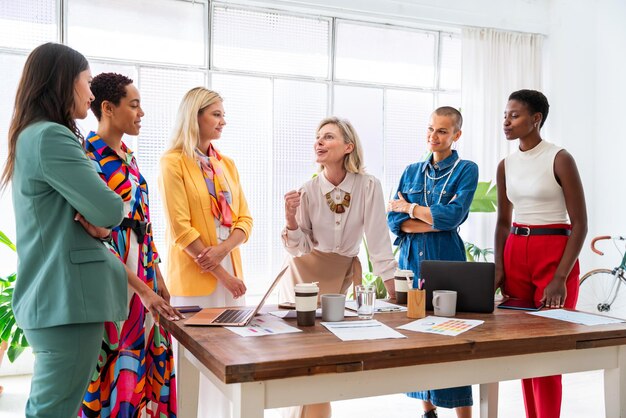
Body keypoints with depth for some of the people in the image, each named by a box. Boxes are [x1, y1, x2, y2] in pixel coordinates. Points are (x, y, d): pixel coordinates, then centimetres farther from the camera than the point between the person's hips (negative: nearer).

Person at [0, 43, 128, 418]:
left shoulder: (31, 135, 17)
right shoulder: (51, 136, -15)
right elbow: (111, 210, -19)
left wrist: (94, 220, -4)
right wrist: (102, 217, 4)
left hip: (49, 297, 10)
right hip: (69, 298, -10)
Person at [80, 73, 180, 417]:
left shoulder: (127, 157, 13)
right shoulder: (88, 157, -13)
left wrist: (158, 277, 14)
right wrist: (142, 288, -21)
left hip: (143, 278, 8)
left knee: (144, 364, 12)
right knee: (115, 370, 1)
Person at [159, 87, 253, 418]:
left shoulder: (227, 164, 12)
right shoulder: (173, 162, -7)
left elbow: (244, 220, 9)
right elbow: (181, 230, -13)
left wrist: (223, 249, -11)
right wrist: (222, 274, -12)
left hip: (230, 272, 6)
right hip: (194, 278, -6)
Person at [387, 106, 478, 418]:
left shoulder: (466, 170, 0)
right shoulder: (412, 171, 12)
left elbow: (453, 215, -14)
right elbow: (393, 220, 2)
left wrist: (409, 207, -4)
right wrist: (435, 221, -11)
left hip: (446, 260, -4)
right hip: (411, 258, 5)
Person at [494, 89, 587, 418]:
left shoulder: (560, 159, -9)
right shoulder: (506, 165, 9)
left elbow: (580, 224, -10)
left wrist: (560, 278, -18)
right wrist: (498, 268, 1)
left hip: (555, 254, -5)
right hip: (516, 255, 6)